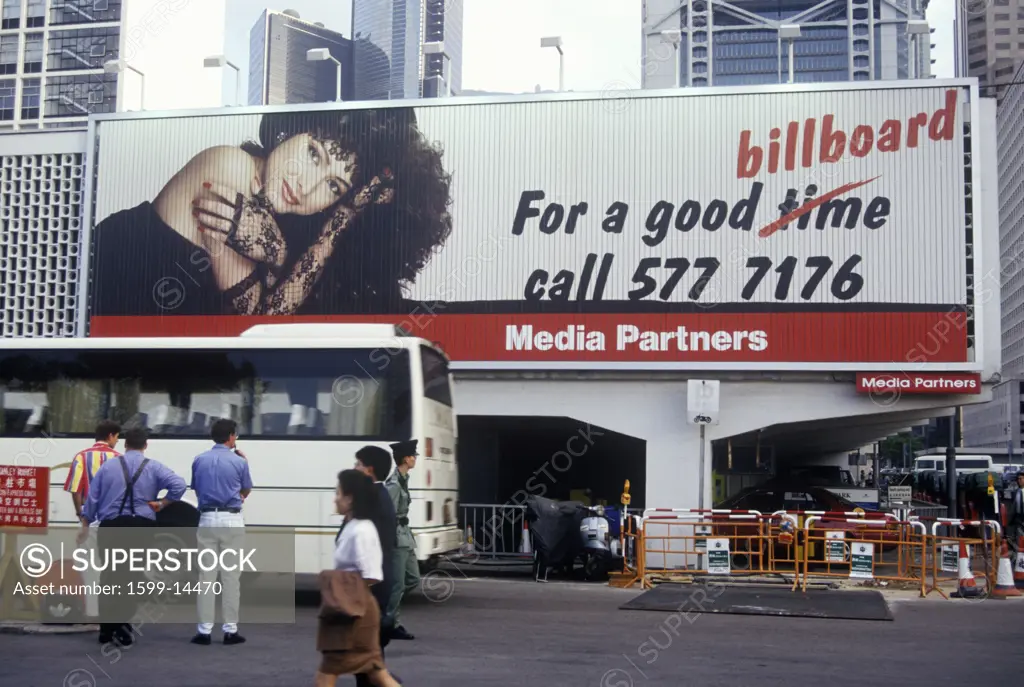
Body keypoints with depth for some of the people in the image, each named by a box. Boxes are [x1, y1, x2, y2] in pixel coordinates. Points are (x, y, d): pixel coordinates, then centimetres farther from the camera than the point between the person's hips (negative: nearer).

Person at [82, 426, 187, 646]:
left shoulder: (108, 465, 6)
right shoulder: (153, 467, 2)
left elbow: (92, 498, 5)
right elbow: (179, 485, -13)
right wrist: (162, 503, -2)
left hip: (111, 527, 1)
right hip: (140, 527, -1)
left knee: (110, 578, 11)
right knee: (132, 578, 7)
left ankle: (106, 632, 18)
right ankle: (123, 628, -1)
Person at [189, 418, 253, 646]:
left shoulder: (199, 460, 5)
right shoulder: (239, 462, -3)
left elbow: (196, 490, 13)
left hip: (207, 520, 3)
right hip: (232, 521, -2)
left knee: (207, 575, 5)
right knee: (231, 576, 2)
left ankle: (205, 630, 5)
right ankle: (230, 629, 4)